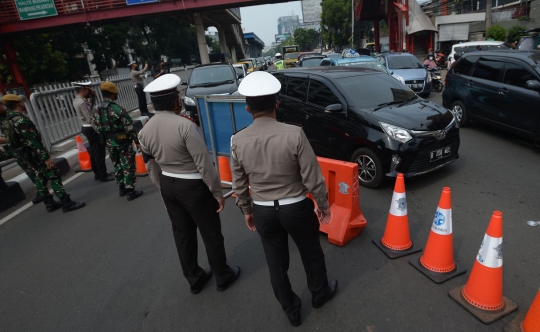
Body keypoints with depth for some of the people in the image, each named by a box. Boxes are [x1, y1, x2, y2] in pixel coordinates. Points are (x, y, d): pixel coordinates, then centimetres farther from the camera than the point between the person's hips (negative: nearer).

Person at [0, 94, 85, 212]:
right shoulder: (20, 120, -19)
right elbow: (32, 141, -24)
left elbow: (10, 140, 17)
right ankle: (66, 203, -5)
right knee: (53, 177, -5)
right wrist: (46, 157, -24)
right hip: (33, 155, -9)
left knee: (39, 181, 16)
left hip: (21, 157, 9)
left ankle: (49, 204, 23)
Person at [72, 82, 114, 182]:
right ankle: (103, 175, 4)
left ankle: (97, 174, 25)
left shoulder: (76, 100, 8)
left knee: (93, 152, 16)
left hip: (87, 128, 10)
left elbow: (91, 106, 17)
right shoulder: (82, 102, -22)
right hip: (92, 129, -10)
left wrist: (93, 96, 5)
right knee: (99, 153, -3)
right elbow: (90, 119, -25)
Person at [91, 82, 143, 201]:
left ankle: (121, 188, 30)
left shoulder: (96, 109, 0)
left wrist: (105, 137, 19)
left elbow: (95, 126, 7)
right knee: (128, 166, 3)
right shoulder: (118, 109, -20)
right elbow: (129, 127, -17)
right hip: (123, 142, -6)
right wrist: (137, 141, -7)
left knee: (117, 165, 20)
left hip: (109, 143, 7)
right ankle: (130, 191, 8)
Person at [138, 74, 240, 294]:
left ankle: (194, 279, 37)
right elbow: (204, 164, -22)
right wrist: (217, 192, -12)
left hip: (168, 185, 7)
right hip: (194, 186, -6)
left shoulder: (144, 131, -1)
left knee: (182, 234, 20)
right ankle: (223, 276, 31)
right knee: (211, 234, 12)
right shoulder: (185, 126, -23)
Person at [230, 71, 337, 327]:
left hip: (262, 211, 2)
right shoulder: (294, 134, -21)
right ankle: (320, 293, 50)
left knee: (276, 263, 21)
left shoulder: (238, 141, -11)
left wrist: (246, 211, 15)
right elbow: (313, 179, -15)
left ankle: (291, 310, 42)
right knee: (311, 253, 25)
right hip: (296, 208, -2)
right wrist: (323, 205, 2)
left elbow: (239, 185, -1)